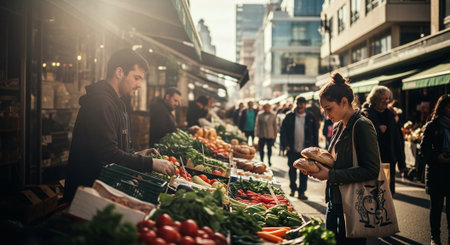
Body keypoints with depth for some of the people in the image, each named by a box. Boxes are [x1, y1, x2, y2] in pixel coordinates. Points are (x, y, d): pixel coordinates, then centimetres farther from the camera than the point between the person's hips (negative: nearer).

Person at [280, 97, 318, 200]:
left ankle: (302, 192, 11)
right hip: (292, 149, 0)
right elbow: (283, 132, 3)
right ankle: (293, 188, 25)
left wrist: (315, 147, 2)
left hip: (305, 150, 0)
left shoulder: (310, 118, 4)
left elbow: (315, 133, 8)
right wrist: (285, 145, -6)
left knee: (304, 172, 3)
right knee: (292, 170, 6)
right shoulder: (289, 117, 3)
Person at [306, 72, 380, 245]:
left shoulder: (362, 126, -14)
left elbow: (371, 171, -19)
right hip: (335, 203, 8)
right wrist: (321, 167, 1)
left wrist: (331, 175, -20)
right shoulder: (338, 127, 12)